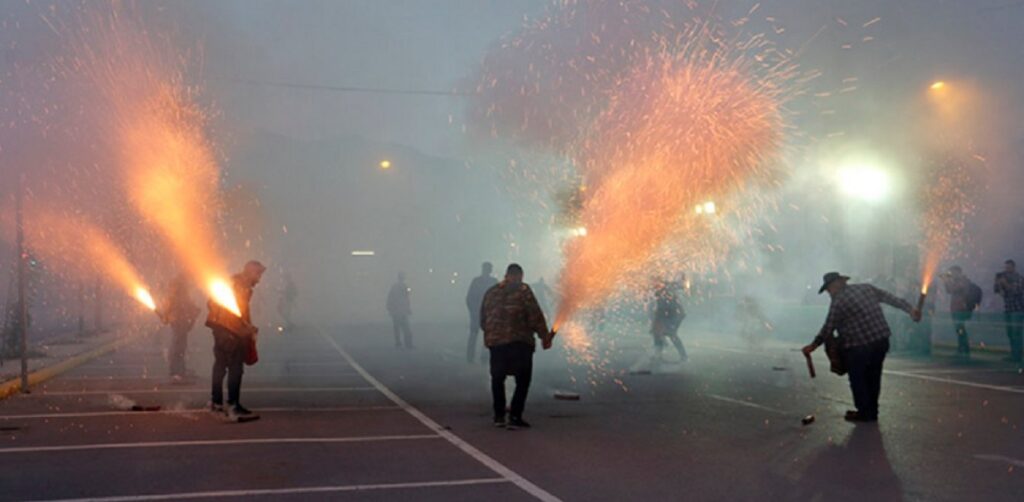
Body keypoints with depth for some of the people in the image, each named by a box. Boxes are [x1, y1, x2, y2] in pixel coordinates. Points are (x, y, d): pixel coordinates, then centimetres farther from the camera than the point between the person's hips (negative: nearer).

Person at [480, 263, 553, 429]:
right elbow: (535, 315, -7)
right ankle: (515, 417, -4)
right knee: (523, 379, 3)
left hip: (495, 341, 5)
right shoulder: (523, 290, -1)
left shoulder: (491, 291, 14)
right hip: (519, 341, -5)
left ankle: (499, 416, 21)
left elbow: (483, 318, 16)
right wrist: (544, 336, 0)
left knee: (497, 379, 18)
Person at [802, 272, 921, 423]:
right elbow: (891, 298, 14)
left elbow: (828, 328, -8)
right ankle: (872, 412, 28)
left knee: (858, 379, 10)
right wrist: (910, 309, 22)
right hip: (881, 341, 8)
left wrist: (813, 345, 2)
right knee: (873, 377, 19)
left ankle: (865, 412, 16)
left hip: (859, 347, -7)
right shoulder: (866, 288, 9)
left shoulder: (838, 302, -11)